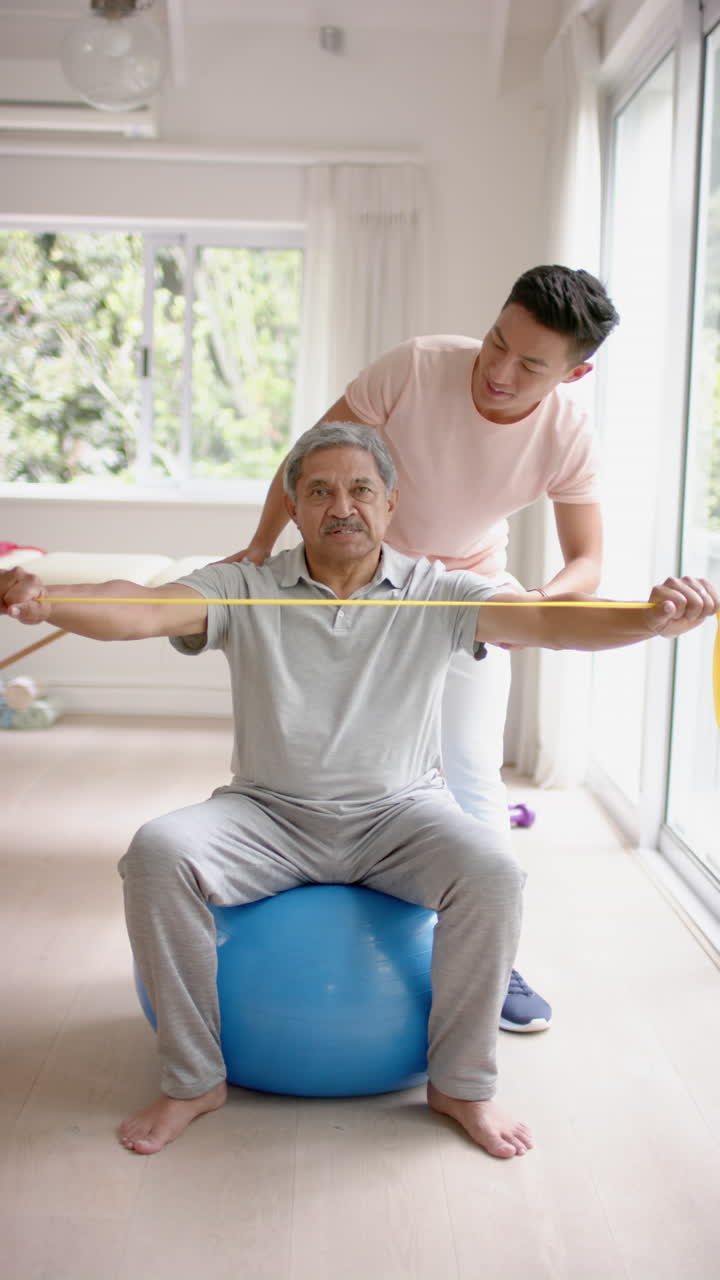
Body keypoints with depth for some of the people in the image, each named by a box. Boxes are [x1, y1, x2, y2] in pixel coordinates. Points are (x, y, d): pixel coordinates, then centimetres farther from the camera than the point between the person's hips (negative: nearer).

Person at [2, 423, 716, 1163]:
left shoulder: (436, 596, 1)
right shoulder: (244, 591, 0)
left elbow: (547, 622, -13)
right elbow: (142, 610, -17)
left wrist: (651, 620, -34)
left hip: (398, 812, 0)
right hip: (270, 815, 0)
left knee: (492, 873, -28)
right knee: (157, 853, -25)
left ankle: (461, 1083, -4)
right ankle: (192, 1081, -7)